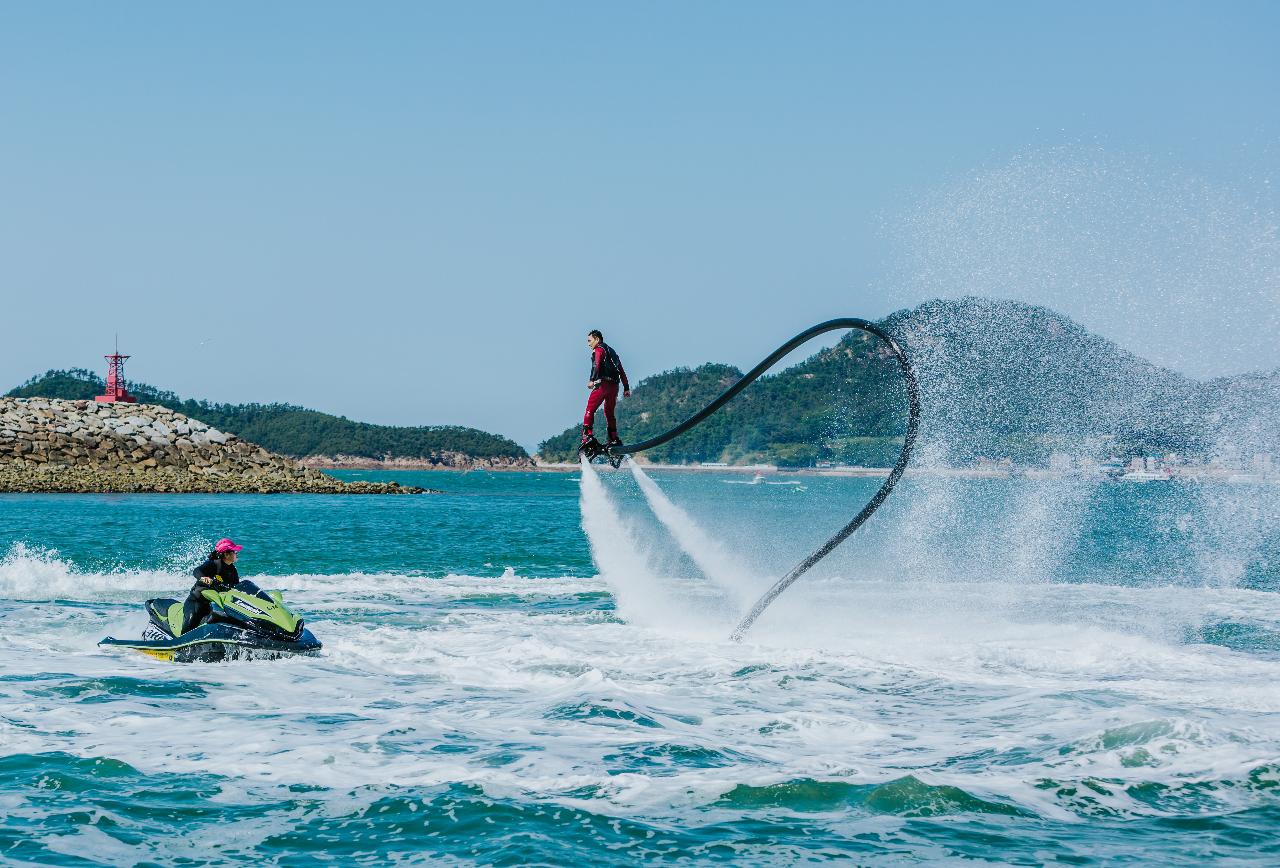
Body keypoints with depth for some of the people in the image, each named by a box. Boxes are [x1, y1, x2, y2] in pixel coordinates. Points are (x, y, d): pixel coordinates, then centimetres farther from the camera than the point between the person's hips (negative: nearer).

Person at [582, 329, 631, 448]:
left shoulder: (598, 349, 2)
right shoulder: (611, 351, 27)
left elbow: (597, 365, -17)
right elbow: (621, 370, 25)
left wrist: (592, 380, -28)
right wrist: (626, 388, 25)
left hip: (603, 384, -8)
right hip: (614, 386, 8)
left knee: (590, 409, -11)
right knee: (609, 412, 16)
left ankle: (587, 435, -25)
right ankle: (614, 439, 13)